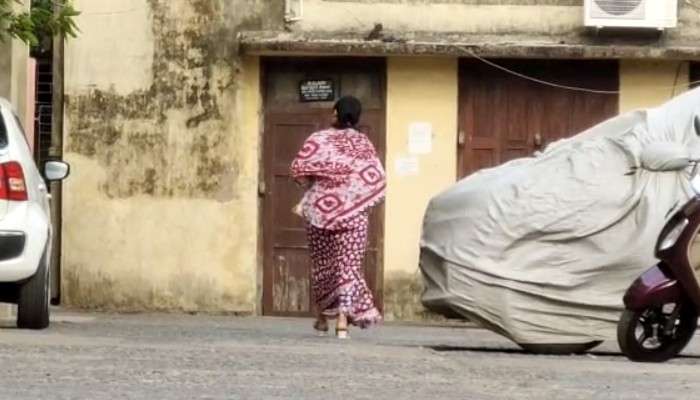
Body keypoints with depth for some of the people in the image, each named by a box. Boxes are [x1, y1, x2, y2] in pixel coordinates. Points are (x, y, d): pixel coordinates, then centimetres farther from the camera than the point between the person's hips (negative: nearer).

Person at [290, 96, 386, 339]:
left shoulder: (319, 139, -1)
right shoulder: (363, 143, 2)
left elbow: (299, 169, -9)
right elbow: (377, 179, -4)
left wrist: (312, 188, 9)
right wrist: (356, 195, 11)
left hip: (321, 210, 0)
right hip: (354, 214, 0)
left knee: (322, 264, 15)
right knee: (349, 264, 0)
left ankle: (323, 316, 25)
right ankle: (344, 318, -13)